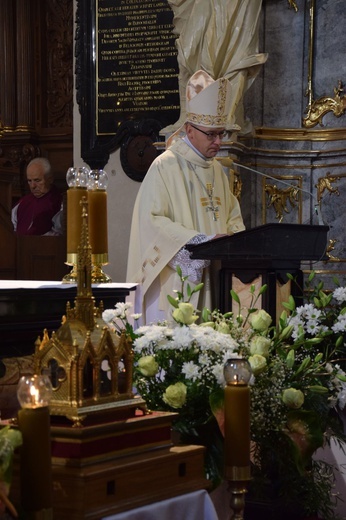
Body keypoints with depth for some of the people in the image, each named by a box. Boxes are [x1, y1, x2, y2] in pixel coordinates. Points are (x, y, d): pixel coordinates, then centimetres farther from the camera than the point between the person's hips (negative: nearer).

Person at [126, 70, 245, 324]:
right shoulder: (165, 166, -7)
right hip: (176, 282, -7)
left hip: (212, 282, 7)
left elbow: (233, 217, 21)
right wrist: (203, 240, -20)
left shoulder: (217, 170, 16)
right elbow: (152, 220, -16)